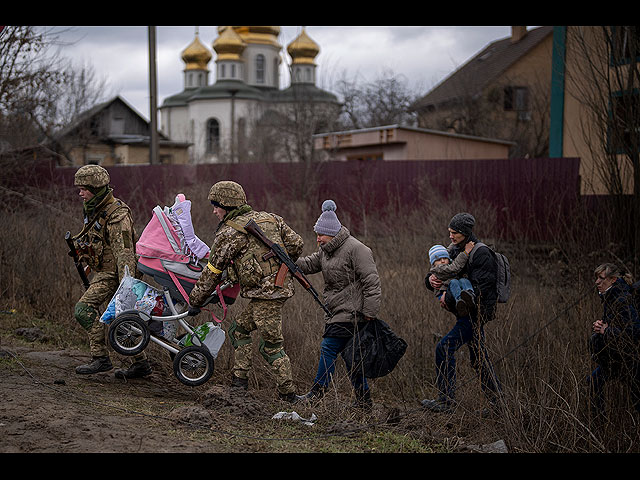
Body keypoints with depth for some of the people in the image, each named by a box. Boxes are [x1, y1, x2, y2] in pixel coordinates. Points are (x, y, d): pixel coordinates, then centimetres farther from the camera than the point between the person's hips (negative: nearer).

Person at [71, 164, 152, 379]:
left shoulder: (117, 216, -21)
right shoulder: (95, 210, 10)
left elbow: (124, 253, -25)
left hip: (113, 273, -10)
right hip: (103, 271, 10)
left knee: (83, 309, -18)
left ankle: (101, 358, -13)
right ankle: (141, 363, 19)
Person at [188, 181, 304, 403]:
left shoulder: (228, 233, -6)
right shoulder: (270, 218, 13)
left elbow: (212, 273, -1)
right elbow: (296, 244, 13)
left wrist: (195, 301, 11)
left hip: (264, 293, -8)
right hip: (282, 286, 8)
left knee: (271, 345, -2)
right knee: (239, 330, 18)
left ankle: (288, 395, 2)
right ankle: (239, 382, 18)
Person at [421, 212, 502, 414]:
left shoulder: (481, 253, -15)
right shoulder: (453, 251, 11)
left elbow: (480, 288, -21)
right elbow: (439, 273, 11)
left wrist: (452, 302, -24)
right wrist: (431, 279, -14)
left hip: (476, 312, -9)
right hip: (466, 312, 9)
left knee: (444, 348, -14)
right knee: (478, 356, 13)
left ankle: (446, 401, -9)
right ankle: (497, 399, 23)